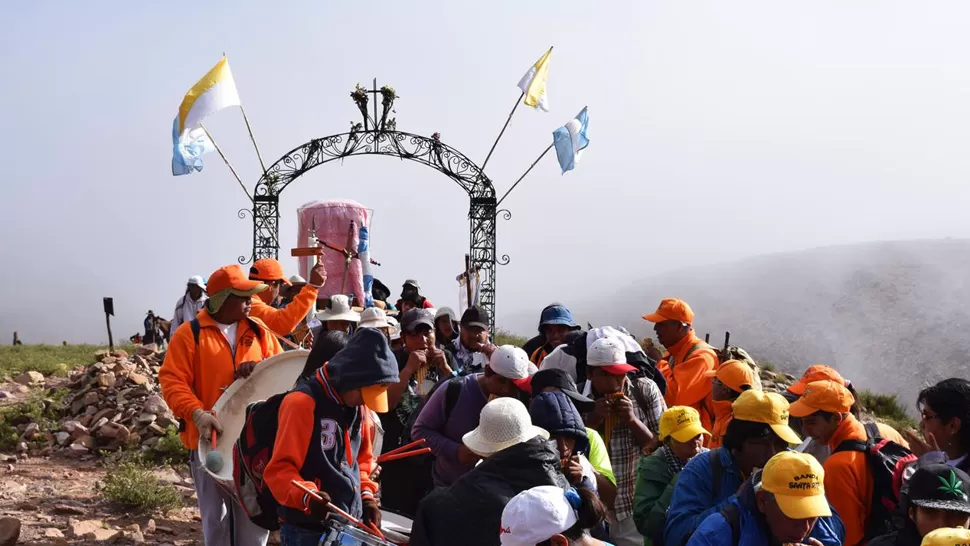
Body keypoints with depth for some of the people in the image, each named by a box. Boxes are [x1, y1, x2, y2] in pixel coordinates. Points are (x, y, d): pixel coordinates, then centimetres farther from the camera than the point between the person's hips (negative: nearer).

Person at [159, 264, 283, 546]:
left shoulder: (259, 331, 9)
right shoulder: (190, 333, -5)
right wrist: (197, 413, -24)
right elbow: (172, 381, -10)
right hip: (210, 438, -3)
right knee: (216, 515, 9)